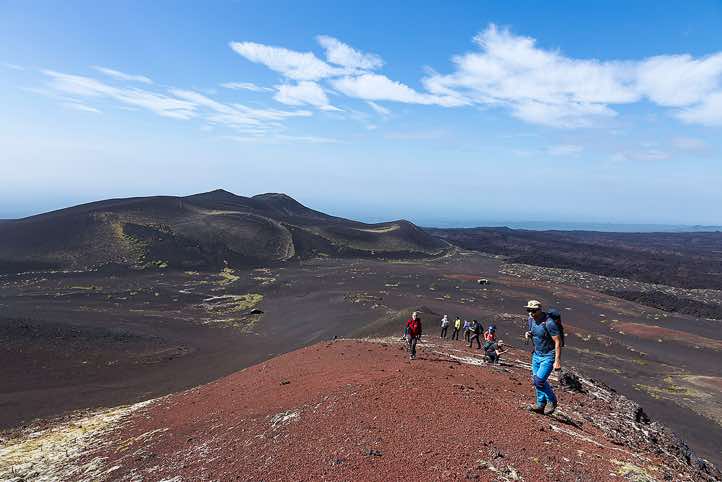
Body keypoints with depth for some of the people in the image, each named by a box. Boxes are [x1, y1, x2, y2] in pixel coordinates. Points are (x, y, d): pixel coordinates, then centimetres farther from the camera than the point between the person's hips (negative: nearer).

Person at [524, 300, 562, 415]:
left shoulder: (549, 323, -24)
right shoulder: (531, 319, 0)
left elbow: (558, 342, -22)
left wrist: (557, 361, -25)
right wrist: (528, 334, -6)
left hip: (548, 356, -8)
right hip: (536, 354, 8)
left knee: (539, 381, -12)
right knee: (536, 380, 13)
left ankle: (552, 401, 13)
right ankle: (540, 405, 30)